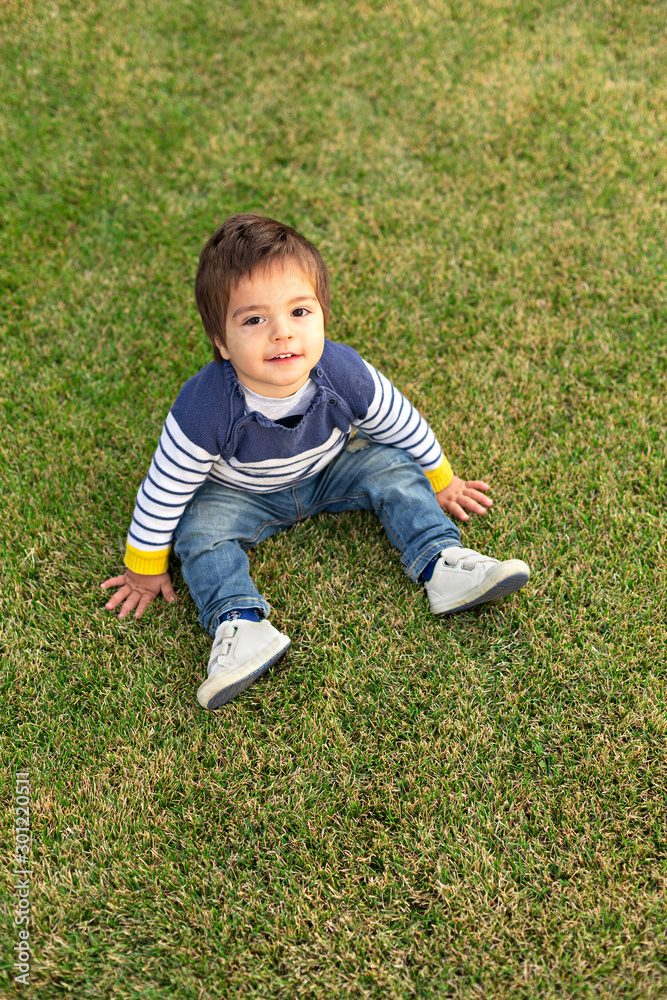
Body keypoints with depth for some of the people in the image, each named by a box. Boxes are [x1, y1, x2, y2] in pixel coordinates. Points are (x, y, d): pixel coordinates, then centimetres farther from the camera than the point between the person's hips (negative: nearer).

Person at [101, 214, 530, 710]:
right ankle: (241, 624, -31)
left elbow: (405, 426, -10)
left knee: (392, 467, -12)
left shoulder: (346, 375, -31)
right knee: (200, 529, -25)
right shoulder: (206, 409, -39)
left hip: (328, 470, 2)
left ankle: (443, 565, -12)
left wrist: (441, 482, 5)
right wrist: (145, 569, -12)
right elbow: (164, 491, -24)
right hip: (240, 493, -2)